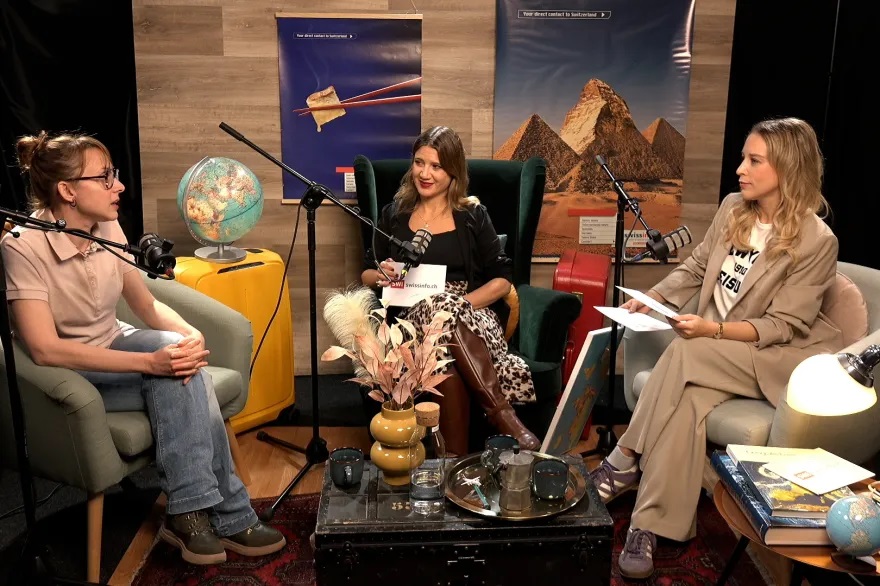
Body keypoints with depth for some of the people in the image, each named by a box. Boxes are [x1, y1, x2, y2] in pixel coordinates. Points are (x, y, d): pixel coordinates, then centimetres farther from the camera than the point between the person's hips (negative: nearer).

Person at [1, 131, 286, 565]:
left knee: (180, 358, -25)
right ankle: (226, 516, -19)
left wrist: (190, 335, -20)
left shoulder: (108, 229, -5)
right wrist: (150, 362, -36)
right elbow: (45, 350, -31)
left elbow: (148, 307, 2)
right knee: (176, 380, -27)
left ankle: (189, 512, -17)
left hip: (112, 344, 6)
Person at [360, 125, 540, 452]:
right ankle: (504, 417, -39)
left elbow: (502, 280, 7)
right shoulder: (394, 214, 17)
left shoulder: (473, 215, 12)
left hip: (471, 314, 0)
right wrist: (381, 275, -4)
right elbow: (366, 275, 21)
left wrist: (459, 305, -10)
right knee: (441, 305, -37)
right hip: (414, 318, 1)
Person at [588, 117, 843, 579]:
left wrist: (713, 329, -29)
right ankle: (648, 527, -28)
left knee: (684, 353, -31)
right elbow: (694, 269, 11)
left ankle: (625, 461, -20)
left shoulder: (817, 241, -15)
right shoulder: (732, 209, 3)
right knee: (687, 400, -28)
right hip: (717, 353, 5)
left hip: (781, 358, -5)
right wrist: (650, 299, -6)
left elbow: (782, 326, -17)